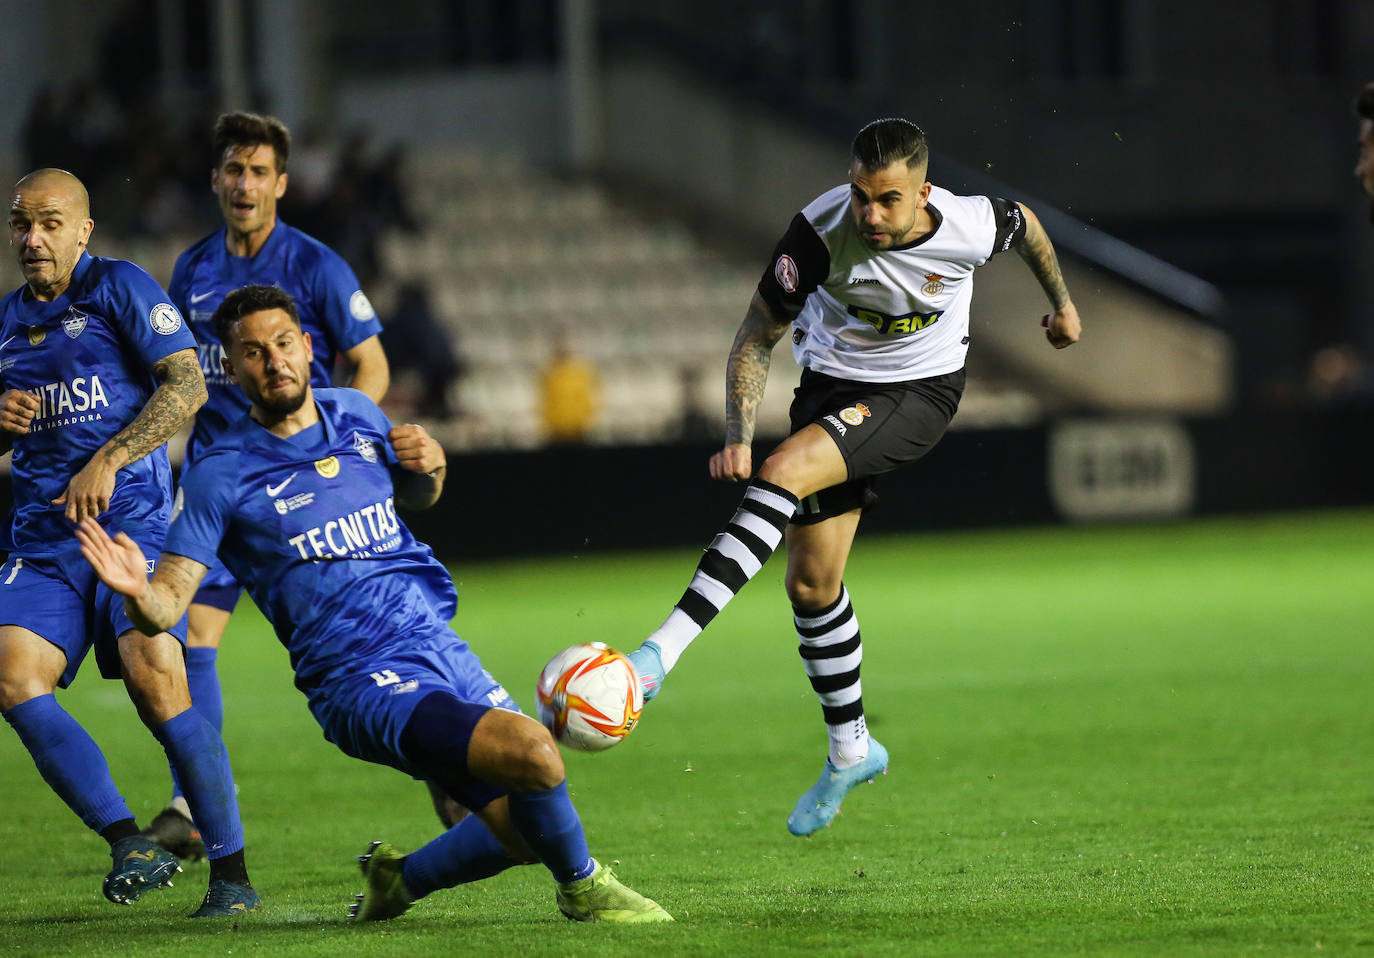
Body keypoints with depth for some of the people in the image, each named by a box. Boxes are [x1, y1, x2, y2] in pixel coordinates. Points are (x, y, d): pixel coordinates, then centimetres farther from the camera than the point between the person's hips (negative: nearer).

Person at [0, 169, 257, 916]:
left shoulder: (120, 288, 2)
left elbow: (187, 385, -8)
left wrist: (108, 461, -16)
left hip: (132, 518, -5)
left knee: (156, 680, -20)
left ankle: (231, 873, -11)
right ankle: (130, 846, -15)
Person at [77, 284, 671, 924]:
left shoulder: (358, 415, 9)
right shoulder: (222, 475, -8)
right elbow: (168, 603, -12)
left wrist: (430, 464, 4)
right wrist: (137, 593, -36)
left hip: (442, 649, 7)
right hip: (364, 682, -7)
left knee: (527, 831, 7)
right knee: (534, 752, -26)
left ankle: (401, 877, 32)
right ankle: (582, 888, 0)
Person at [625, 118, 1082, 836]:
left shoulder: (968, 227, -23)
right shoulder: (820, 231, -23)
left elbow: (1025, 225, 4)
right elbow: (757, 338, -13)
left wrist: (1061, 304, 23)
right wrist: (737, 438, -26)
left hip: (921, 393, -3)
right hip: (832, 383, 3)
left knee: (785, 473, -29)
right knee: (810, 584, 5)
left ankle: (663, 650, -37)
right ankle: (850, 750, 29)